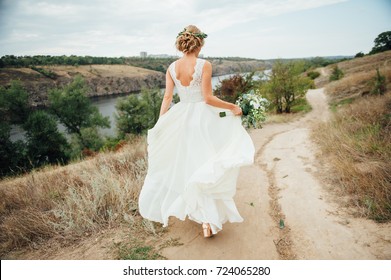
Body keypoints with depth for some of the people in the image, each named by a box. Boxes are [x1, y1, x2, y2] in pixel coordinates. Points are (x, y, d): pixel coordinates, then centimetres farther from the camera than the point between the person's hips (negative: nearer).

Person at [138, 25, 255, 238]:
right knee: (205, 166, 4)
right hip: (202, 118, -4)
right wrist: (233, 107, -3)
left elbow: (167, 98, -1)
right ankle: (208, 219, 2)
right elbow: (208, 98, -15)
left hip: (180, 120, 5)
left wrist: (159, 125, 3)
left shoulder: (172, 68, 1)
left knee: (181, 164, 21)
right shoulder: (204, 65, -12)